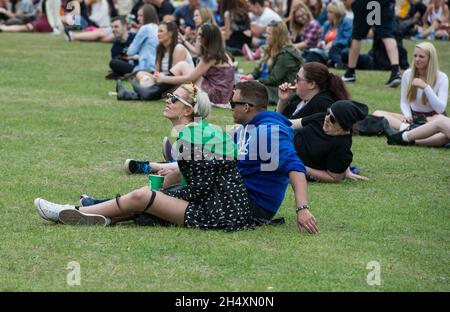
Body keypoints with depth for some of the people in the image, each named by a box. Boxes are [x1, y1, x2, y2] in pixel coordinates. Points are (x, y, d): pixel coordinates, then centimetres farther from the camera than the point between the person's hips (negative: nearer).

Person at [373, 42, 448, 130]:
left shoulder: (441, 78, -9)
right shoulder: (407, 74, 1)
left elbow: (440, 109, -17)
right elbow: (404, 102, 8)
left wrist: (426, 87, -26)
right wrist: (407, 115, -15)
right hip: (413, 117, 4)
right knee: (377, 113, -19)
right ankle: (406, 127, -41)